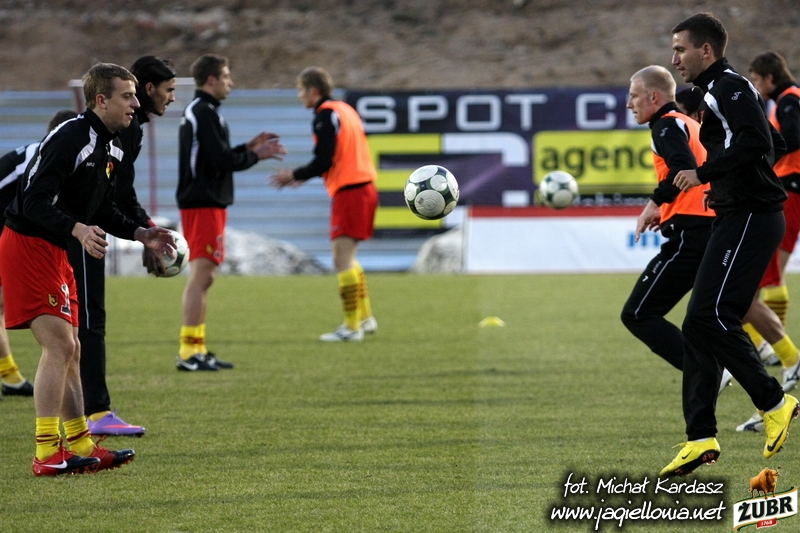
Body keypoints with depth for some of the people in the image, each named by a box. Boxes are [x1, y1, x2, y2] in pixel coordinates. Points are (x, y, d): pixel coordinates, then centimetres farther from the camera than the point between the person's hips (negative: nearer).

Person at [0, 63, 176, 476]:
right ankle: (47, 453, -14)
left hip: (54, 252, 10)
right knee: (60, 345, -15)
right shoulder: (68, 139, -21)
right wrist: (79, 230, -37)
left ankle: (80, 446, 20)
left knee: (69, 350, 13)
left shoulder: (111, 148, 10)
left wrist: (140, 234, 11)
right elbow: (35, 201, -26)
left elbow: (102, 209, 22)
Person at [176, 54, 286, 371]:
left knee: (203, 277, 12)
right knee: (201, 275, -11)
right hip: (204, 204, -11)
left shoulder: (197, 111, 19)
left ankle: (197, 350, 16)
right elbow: (221, 161, -19)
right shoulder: (205, 113, -13)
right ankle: (189, 353, -13)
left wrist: (248, 147, 15)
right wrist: (256, 155, -5)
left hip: (201, 203, 11)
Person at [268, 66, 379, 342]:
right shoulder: (345, 110, 17)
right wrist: (303, 175, 24)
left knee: (342, 258, -8)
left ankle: (352, 327, -9)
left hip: (349, 192, -10)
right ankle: (365, 317, 22)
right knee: (347, 257, 19)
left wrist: (293, 175, -3)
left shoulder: (326, 115, -11)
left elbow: (323, 162, -17)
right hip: (365, 187, 10)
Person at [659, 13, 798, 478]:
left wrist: (704, 174, -18)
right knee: (703, 325, 7)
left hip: (749, 220, -11)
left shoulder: (729, 87, -10)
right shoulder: (718, 90, 20)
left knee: (708, 319, -16)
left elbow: (757, 141, -25)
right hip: (738, 220, 11)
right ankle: (701, 438, 5)